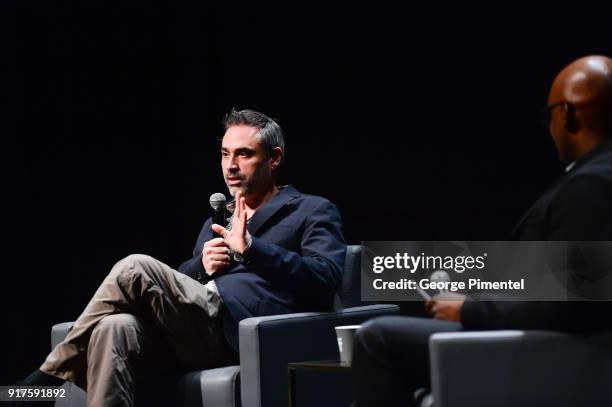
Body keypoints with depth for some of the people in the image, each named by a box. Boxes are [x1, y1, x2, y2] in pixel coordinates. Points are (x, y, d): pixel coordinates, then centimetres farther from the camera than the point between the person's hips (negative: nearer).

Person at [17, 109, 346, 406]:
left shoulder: (313, 212, 12)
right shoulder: (217, 221, 33)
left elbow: (326, 277, -6)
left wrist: (251, 248, -16)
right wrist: (202, 266, 4)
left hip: (238, 329, -6)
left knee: (136, 269, -25)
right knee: (115, 327, -29)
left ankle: (47, 379, -18)